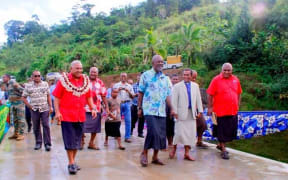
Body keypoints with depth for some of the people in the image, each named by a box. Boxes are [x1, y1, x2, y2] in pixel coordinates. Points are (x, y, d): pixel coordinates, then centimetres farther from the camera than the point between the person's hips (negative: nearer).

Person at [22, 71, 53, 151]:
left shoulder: (45, 84, 7)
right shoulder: (28, 86, 3)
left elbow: (48, 96, 9)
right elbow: (23, 98, 7)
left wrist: (50, 106, 2)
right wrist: (30, 106, -1)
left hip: (45, 109, 0)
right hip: (34, 110, 0)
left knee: (46, 126, -5)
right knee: (36, 127, 7)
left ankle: (47, 144, -1)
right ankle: (38, 143, 19)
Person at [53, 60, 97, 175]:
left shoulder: (85, 81, 9)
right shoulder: (63, 80, -3)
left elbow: (88, 97, 16)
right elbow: (56, 97, -4)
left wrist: (92, 108, 4)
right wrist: (57, 112, -12)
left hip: (80, 116, 5)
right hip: (67, 115, -5)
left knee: (77, 139, 12)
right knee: (69, 140, -2)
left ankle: (73, 161, 25)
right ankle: (71, 163, 7)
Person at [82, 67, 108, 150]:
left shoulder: (100, 83, 7)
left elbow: (103, 96, 8)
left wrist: (106, 107, 5)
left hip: (96, 109, 2)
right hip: (85, 108, -2)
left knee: (95, 127, 6)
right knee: (83, 126, 0)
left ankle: (91, 143, 21)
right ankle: (82, 142, 19)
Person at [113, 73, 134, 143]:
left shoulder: (129, 86, 16)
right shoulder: (116, 85, 14)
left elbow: (132, 96, 11)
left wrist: (128, 91, -6)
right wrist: (118, 90, -7)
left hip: (127, 103, 0)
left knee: (128, 120, -7)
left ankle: (127, 137, -5)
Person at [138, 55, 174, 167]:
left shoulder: (165, 78, 13)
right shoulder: (146, 75, 2)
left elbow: (168, 95, 11)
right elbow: (141, 93, 3)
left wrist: (172, 109, 1)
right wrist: (139, 108, 0)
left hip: (161, 111, 5)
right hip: (149, 110, -4)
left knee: (161, 134, 4)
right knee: (153, 131, -17)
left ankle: (155, 157, 18)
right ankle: (144, 153, 3)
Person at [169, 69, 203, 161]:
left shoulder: (195, 86, 12)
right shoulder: (177, 86, 0)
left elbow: (198, 99, 13)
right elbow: (174, 100, -4)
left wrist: (200, 111, 6)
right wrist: (175, 112, -11)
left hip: (191, 113, 4)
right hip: (181, 113, -4)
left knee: (191, 134, 3)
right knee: (180, 132, -5)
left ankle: (186, 153, 10)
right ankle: (174, 149, 19)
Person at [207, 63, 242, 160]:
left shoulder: (235, 80, 7)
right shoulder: (216, 80, -7)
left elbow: (239, 93, 17)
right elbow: (210, 95, -7)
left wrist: (238, 105, 13)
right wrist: (210, 107, -9)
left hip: (233, 111, 5)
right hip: (221, 111, -5)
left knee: (231, 130, 12)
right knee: (222, 131, 3)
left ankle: (221, 144, 33)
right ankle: (223, 150, 16)